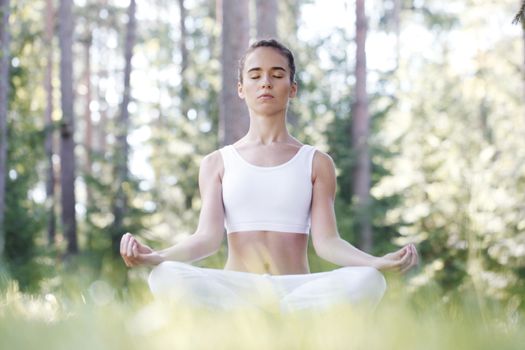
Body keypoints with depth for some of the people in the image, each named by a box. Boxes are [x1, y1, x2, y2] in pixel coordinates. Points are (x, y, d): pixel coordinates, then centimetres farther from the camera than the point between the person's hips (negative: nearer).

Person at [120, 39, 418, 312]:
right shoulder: (217, 163, 14)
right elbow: (209, 237, 0)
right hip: (235, 292, 0)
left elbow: (326, 241, 1)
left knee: (367, 282, -33)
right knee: (166, 277, -33)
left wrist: (378, 263, -20)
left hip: (298, 290, 0)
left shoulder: (317, 163, 13)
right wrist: (156, 256, -21)